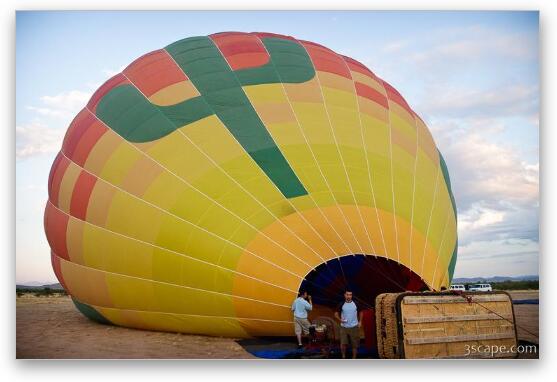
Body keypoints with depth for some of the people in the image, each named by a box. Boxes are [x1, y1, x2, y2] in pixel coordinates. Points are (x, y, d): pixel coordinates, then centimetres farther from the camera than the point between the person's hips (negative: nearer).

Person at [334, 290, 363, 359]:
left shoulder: (355, 304, 0)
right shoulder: (341, 304, -2)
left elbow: (361, 312, 14)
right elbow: (336, 313, 6)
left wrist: (360, 321, 5)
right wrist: (340, 319, -11)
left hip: (354, 327, 1)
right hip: (344, 327, -1)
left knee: (355, 344, 5)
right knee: (343, 343, -2)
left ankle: (354, 358, 19)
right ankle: (343, 356, 20)